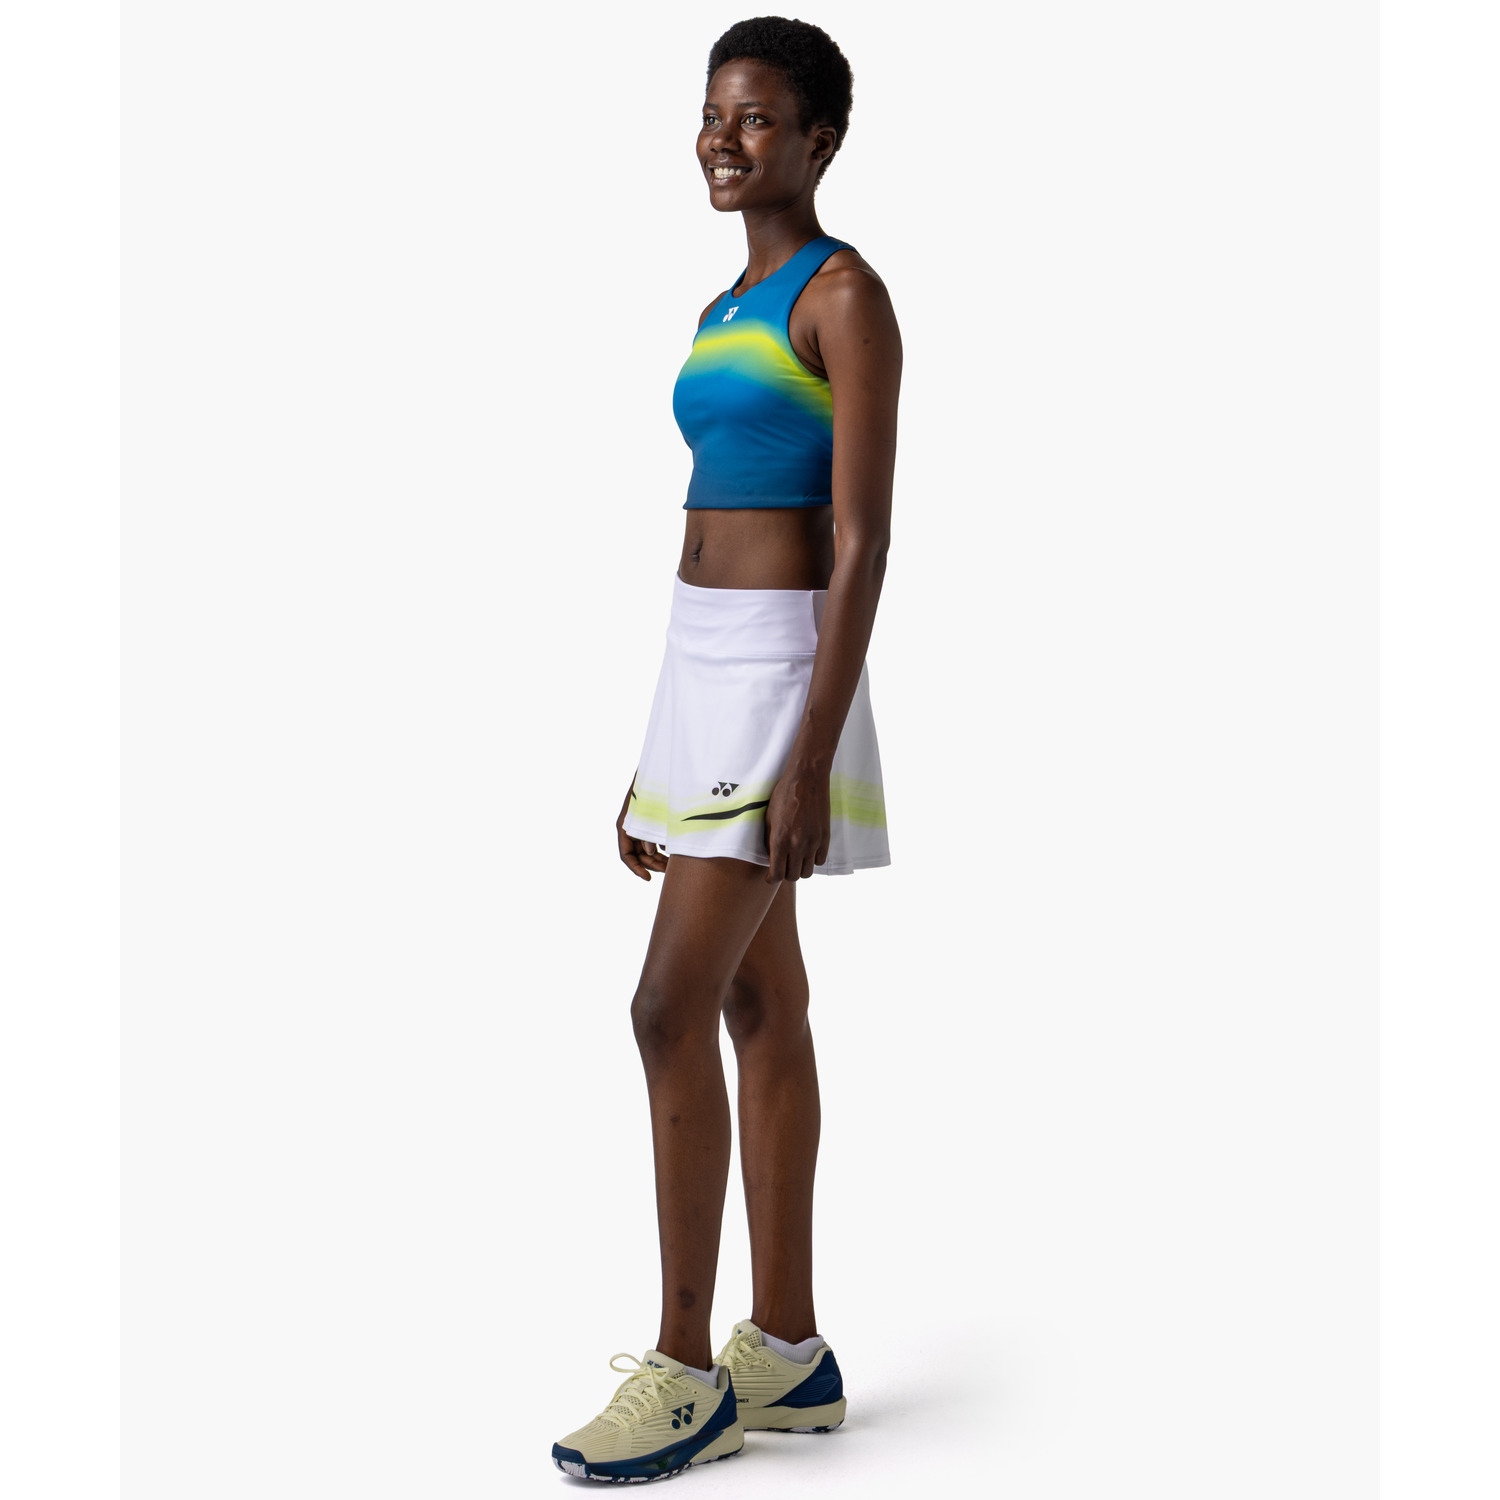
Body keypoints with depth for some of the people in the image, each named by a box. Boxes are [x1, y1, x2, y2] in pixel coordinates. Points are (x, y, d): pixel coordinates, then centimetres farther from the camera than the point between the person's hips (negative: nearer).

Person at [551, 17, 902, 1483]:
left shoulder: (846, 293, -9)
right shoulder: (723, 313, 17)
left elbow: (862, 540, -16)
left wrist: (811, 753, -22)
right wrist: (656, 761, 17)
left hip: (782, 666, -9)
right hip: (699, 661, 9)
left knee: (672, 1008, -11)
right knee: (758, 1005, 10)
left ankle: (683, 1368, 1)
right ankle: (788, 1350, 19)